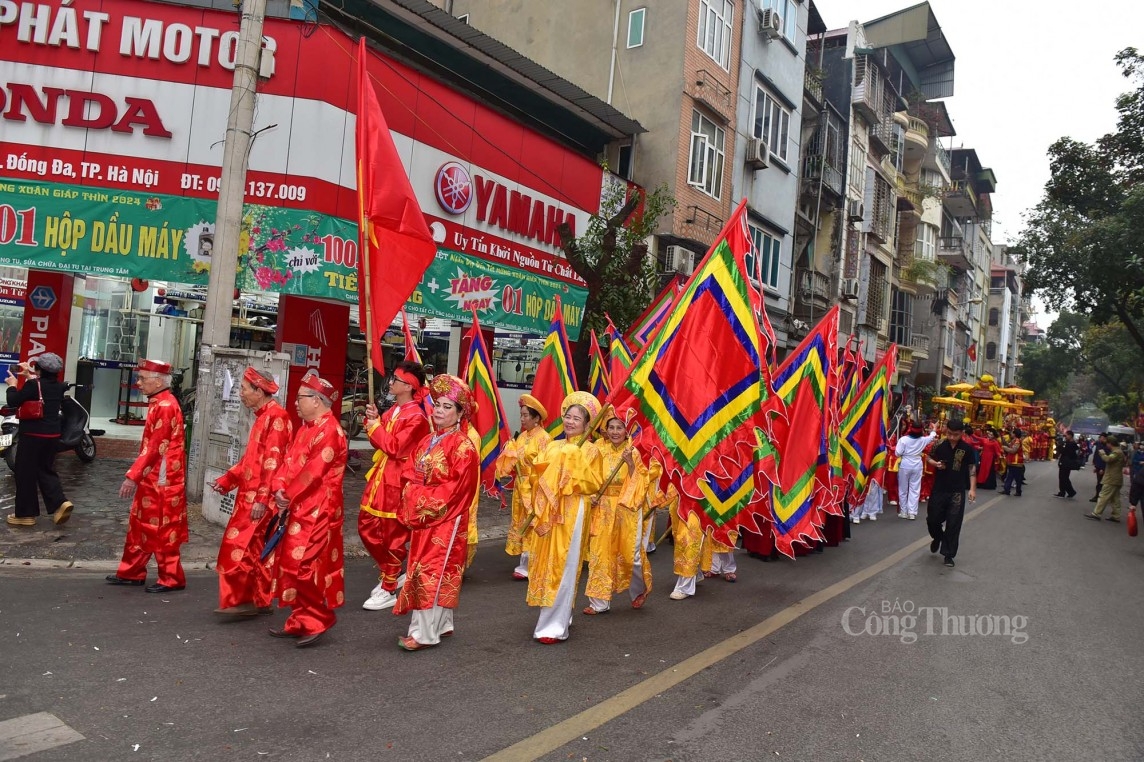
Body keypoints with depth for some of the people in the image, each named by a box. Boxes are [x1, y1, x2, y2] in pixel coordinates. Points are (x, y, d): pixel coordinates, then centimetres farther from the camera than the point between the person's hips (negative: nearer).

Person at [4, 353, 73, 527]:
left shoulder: (34, 385, -15)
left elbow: (13, 402, -11)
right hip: (52, 435, 6)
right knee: (46, 470, 17)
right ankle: (60, 503, -1)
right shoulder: (58, 386, 5)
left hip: (33, 435, -6)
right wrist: (30, 377, 28)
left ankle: (25, 514, 12)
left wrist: (12, 385, 5)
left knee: (25, 473, 5)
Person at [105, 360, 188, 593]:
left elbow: (155, 448, -22)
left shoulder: (165, 406, -18)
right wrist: (137, 475, 20)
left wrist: (132, 476, -20)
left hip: (161, 480, -10)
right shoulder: (159, 403, 13)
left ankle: (172, 578, 7)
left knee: (161, 530, -2)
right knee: (139, 524, 17)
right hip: (152, 477, 10)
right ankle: (132, 573, 28)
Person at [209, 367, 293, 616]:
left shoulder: (276, 416, -15)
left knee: (240, 545, -9)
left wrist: (262, 499, -25)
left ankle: (242, 600, 0)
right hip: (251, 494, 10)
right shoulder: (263, 416, 17)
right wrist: (226, 480, 15)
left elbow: (273, 461, -22)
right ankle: (260, 601, 21)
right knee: (255, 548, 13)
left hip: (260, 497, -10)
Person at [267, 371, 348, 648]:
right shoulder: (306, 428, 16)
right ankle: (301, 621, 25)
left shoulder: (329, 431, -16)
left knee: (303, 565, -10)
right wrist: (279, 488, -6)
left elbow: (313, 471, -21)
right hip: (299, 509, 10)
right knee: (291, 563, 14)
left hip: (317, 511, -10)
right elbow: (289, 462, 11)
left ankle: (317, 621, 5)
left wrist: (288, 495, -12)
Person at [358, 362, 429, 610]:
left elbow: (395, 447, -23)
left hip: (398, 482, -9)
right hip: (380, 476, 9)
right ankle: (391, 575, 31)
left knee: (393, 536, 1)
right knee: (367, 527, 15)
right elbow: (380, 440, 15)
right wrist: (373, 419, 1)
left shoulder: (416, 417, -17)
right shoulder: (393, 410, 12)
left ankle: (389, 591, 15)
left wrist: (375, 427, -13)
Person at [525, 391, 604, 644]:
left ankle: (556, 626, 4)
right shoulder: (553, 446, 14)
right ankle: (552, 617, 25)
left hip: (571, 512, -6)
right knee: (545, 563, 10)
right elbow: (537, 476, 14)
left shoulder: (590, 450, -4)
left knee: (563, 566, -4)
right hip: (547, 512, 6)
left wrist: (572, 471, -17)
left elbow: (594, 484, -12)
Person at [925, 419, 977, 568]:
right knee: (932, 519, 9)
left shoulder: (967, 449, -7)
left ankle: (948, 554, 12)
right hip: (939, 489, 1)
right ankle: (937, 537, 41)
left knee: (953, 524, 0)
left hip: (957, 491, -1)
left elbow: (972, 469, -1)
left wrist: (972, 488, -6)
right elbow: (928, 458, 9)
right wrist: (935, 463, -12)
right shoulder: (939, 445, -4)